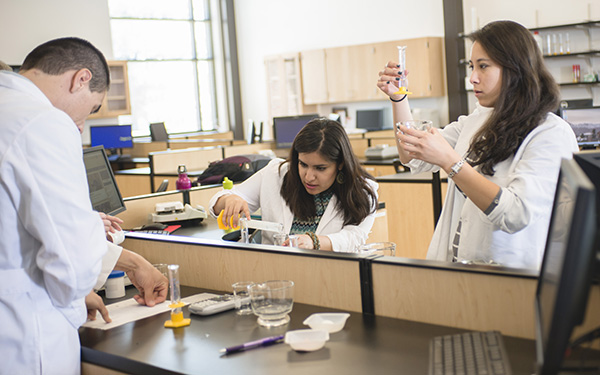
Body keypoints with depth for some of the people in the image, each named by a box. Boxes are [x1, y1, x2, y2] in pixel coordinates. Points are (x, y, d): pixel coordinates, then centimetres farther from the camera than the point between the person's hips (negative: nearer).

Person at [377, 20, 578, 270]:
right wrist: (398, 98, 9)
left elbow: (516, 216, -22)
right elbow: (413, 159, 20)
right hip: (454, 268, 6)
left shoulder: (553, 134, -9)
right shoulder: (474, 122, 15)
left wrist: (450, 161, -27)